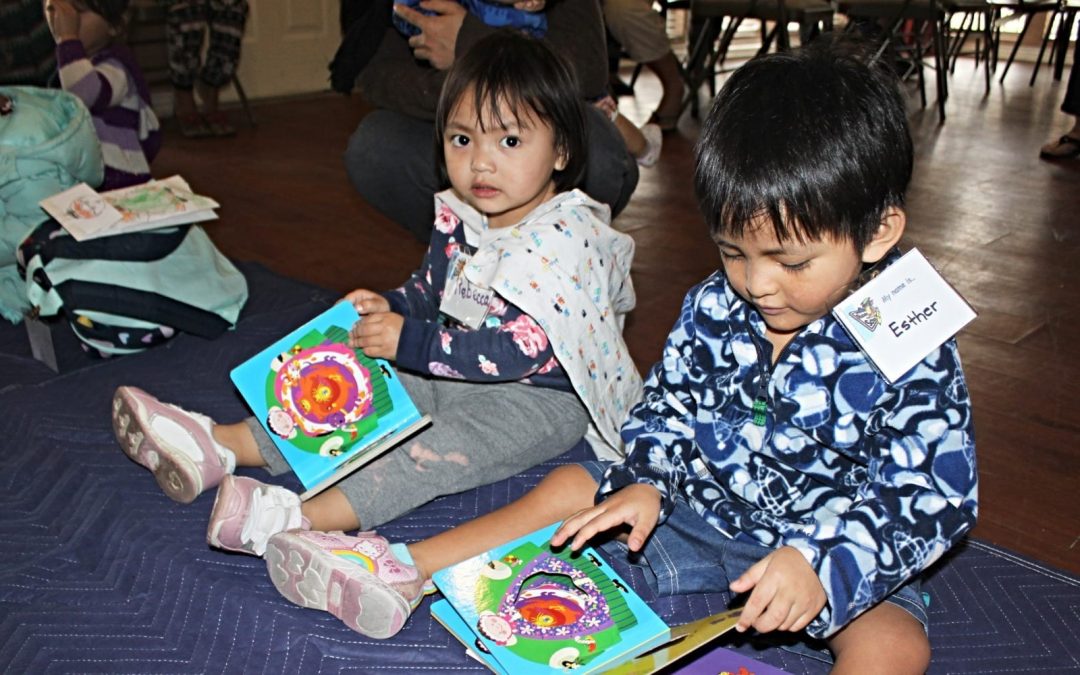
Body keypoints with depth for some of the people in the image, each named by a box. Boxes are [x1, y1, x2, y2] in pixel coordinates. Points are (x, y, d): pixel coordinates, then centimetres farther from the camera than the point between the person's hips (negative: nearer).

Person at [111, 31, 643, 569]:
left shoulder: (563, 239, -24)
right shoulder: (458, 218, 2)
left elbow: (519, 349, -30)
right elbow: (429, 291, 17)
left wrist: (411, 342, -30)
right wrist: (390, 307, -6)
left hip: (541, 398, -8)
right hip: (454, 373, 8)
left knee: (444, 448, -31)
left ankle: (303, 519, -46)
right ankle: (218, 447, -9)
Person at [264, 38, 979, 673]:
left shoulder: (912, 358, -20)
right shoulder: (712, 310, -6)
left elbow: (933, 495, -20)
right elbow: (665, 406, 6)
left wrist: (820, 561, -35)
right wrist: (646, 481, -14)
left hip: (831, 545, -3)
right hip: (692, 507, 4)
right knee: (568, 488, -2)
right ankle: (401, 571, -3)